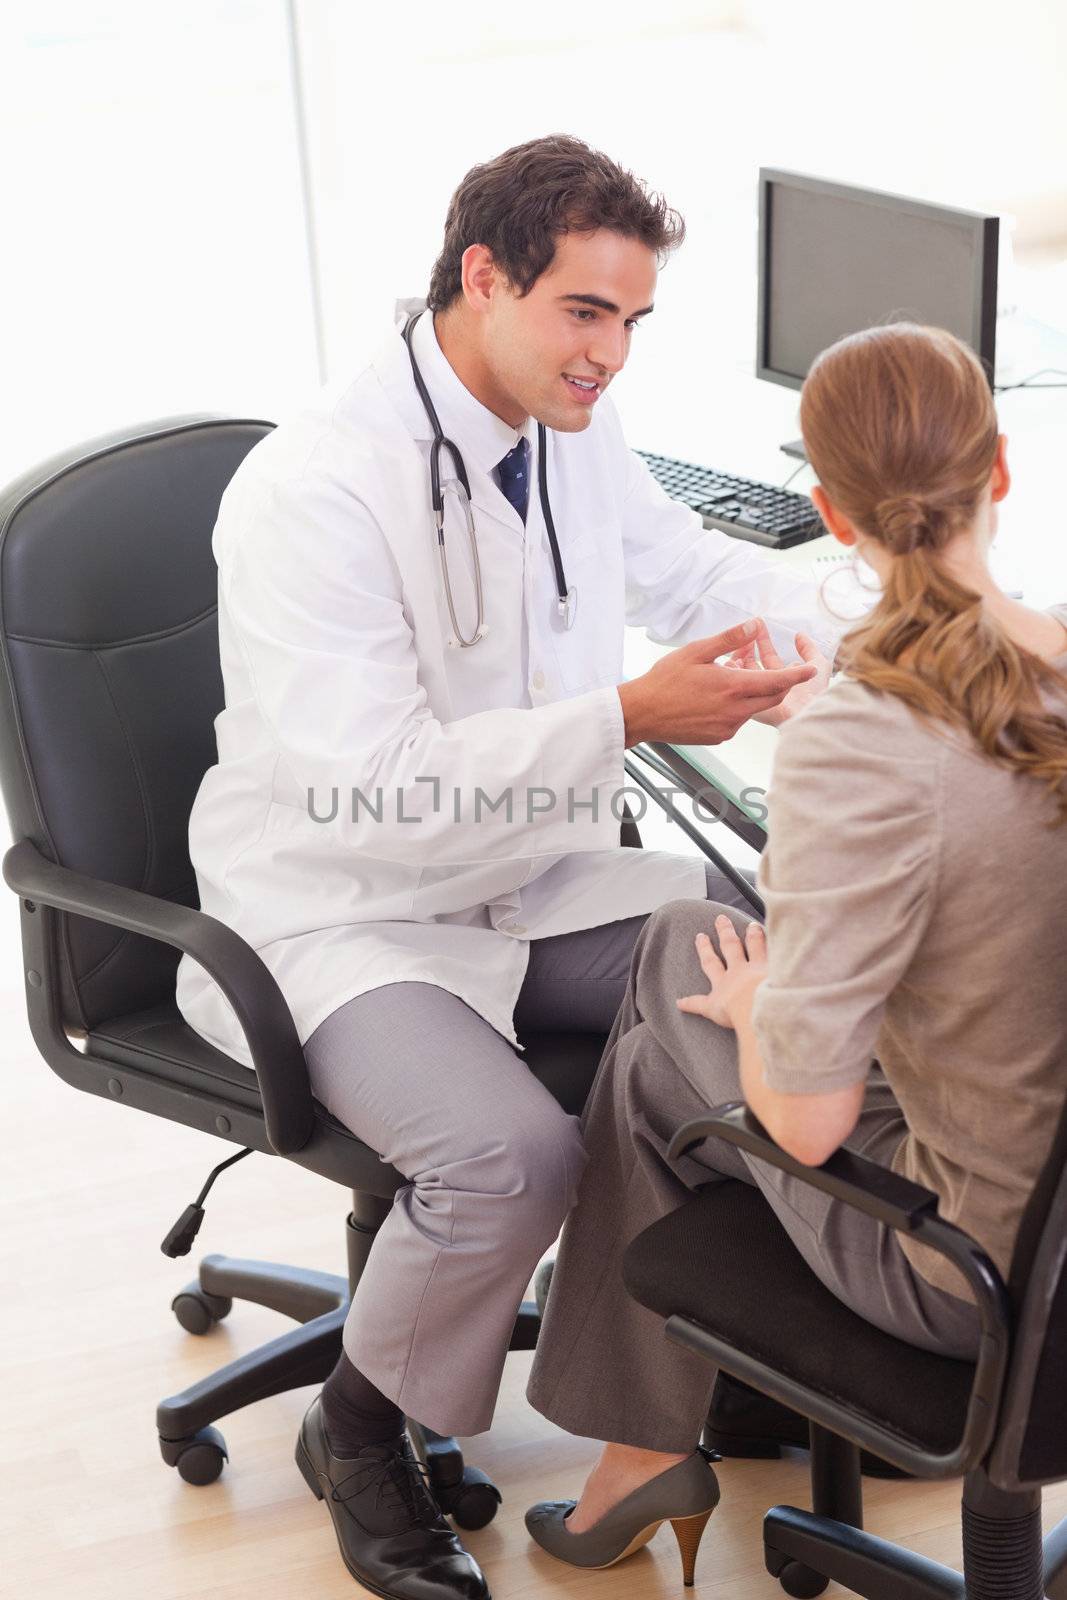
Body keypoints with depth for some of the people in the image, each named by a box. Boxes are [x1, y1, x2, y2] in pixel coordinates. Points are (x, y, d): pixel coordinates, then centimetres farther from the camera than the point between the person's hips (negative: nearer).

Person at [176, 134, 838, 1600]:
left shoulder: (572, 433, 1)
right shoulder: (311, 493, -24)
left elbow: (694, 566, 17)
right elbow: (373, 792, -30)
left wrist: (804, 642, -6)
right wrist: (631, 717, -34)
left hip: (537, 882, 8)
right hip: (345, 919, -7)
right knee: (515, 1152, -31)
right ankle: (359, 1429, 0)